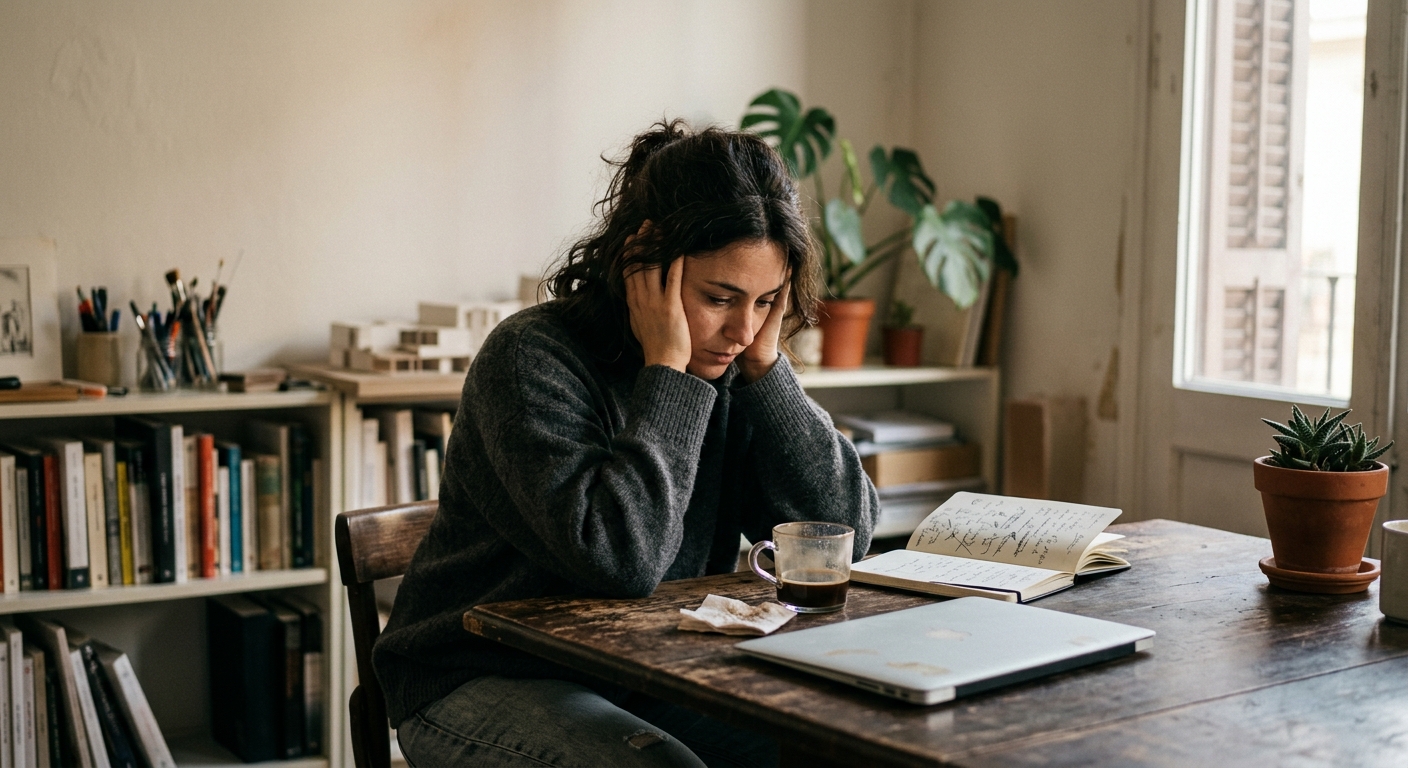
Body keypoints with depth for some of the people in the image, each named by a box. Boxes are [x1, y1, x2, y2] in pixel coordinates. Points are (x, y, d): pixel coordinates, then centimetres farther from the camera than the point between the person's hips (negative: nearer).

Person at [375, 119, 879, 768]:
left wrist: (766, 365, -12)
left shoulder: (730, 371, 0)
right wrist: (666, 371, -24)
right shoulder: (532, 358, -18)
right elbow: (619, 558, -32)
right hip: (488, 684, -6)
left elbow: (846, 533, -6)